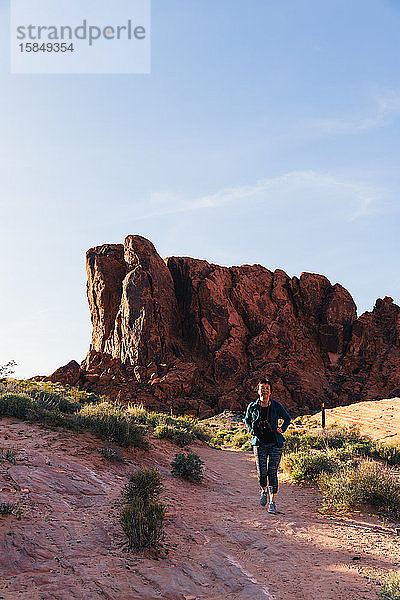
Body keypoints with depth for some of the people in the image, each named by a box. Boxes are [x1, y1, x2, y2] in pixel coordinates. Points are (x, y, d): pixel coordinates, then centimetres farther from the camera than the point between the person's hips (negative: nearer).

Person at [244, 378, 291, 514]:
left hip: (275, 443, -1)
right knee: (262, 473, -7)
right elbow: (247, 420, 20)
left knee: (272, 473, -4)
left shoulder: (276, 406, -1)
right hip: (259, 443, 1)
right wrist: (251, 430, 3)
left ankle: (272, 503, 6)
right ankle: (264, 490, 27)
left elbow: (287, 418, 15)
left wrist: (282, 429, 0)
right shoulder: (252, 406, 1)